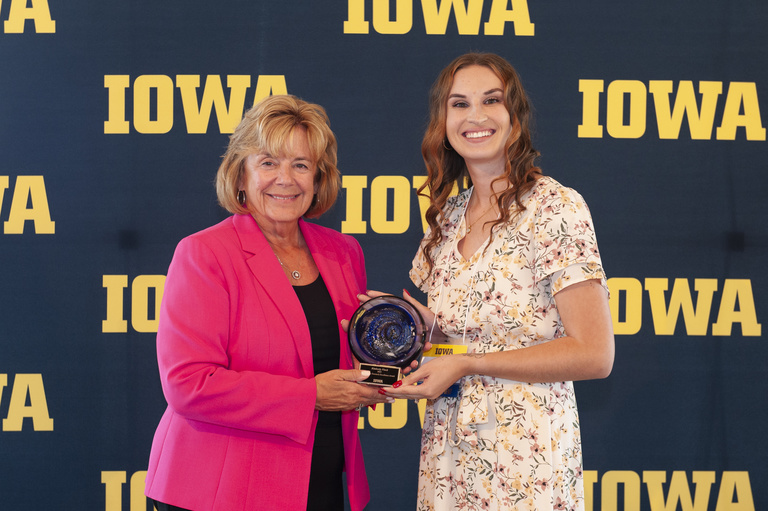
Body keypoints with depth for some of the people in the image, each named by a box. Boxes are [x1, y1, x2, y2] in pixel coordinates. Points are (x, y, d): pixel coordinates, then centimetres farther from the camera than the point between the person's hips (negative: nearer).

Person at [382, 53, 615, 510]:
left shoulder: (556, 208, -12)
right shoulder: (448, 215, 8)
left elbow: (593, 354, -16)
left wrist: (466, 365, -17)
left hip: (526, 455, -6)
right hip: (448, 455, 6)